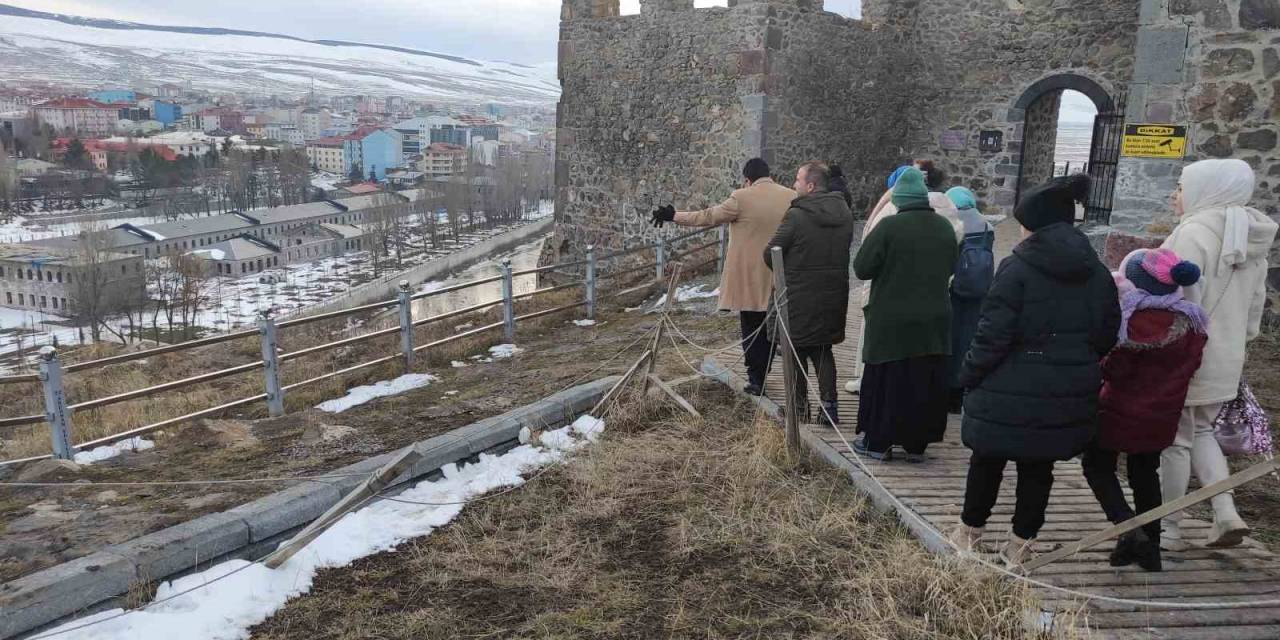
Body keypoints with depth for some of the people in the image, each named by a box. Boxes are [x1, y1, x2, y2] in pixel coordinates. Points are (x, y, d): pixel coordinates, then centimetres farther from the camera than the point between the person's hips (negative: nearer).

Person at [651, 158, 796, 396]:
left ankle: (756, 380, 10)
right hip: (778, 278, 4)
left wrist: (674, 216, 5)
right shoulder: (792, 197, 1)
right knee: (769, 330, 14)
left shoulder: (742, 198, -12)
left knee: (751, 330, 7)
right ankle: (760, 378, 22)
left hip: (749, 278, -4)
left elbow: (708, 217, -5)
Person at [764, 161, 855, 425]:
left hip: (799, 294, -5)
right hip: (834, 295, 5)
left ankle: (800, 406, 15)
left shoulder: (796, 215, -17)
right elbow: (846, 248, 11)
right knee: (823, 351, 17)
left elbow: (770, 254, -13)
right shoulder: (845, 214, 3)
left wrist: (787, 271, 6)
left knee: (796, 351, 9)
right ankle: (829, 404, 11)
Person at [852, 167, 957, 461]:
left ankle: (878, 442, 13)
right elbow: (950, 268, 14)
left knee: (887, 381, 6)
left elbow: (861, 268, -12)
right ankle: (917, 444, 18)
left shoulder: (889, 227, -15)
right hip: (934, 322, 5)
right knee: (925, 382, 11)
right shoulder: (945, 227, 2)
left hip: (892, 322, -4)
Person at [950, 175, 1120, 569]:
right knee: (1039, 467, 16)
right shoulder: (1098, 273, 4)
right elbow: (1107, 335, 10)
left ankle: (970, 531, 29)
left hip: (1012, 392, -5)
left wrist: (969, 376, -6)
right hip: (1069, 396, 5)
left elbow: (993, 335, -18)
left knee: (988, 460, 14)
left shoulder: (1017, 269, -16)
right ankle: (1021, 544, 25)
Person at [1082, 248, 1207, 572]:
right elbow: (1189, 366, 7)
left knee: (1097, 465, 13)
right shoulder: (1191, 323, -3)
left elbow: (1115, 371, -21)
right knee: (1145, 473, 21)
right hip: (1162, 417, 6)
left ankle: (1128, 527, -5)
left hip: (1121, 412, -6)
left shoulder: (1132, 322, -23)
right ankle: (1151, 548, 25)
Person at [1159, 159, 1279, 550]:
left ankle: (1169, 529, 14)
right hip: (1226, 358, 8)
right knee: (1201, 432, 23)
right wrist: (1239, 341, 24)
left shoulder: (1195, 231, -18)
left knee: (1175, 440, 4)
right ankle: (1227, 515, 15)